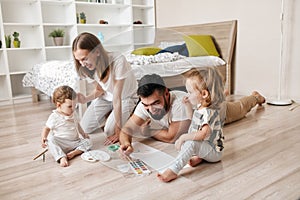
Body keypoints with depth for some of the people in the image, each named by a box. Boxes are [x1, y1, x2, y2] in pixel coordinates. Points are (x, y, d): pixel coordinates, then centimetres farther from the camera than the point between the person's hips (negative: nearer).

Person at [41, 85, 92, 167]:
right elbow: (47, 128, -7)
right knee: (51, 140, -32)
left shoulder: (72, 114, 7)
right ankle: (62, 157, -44)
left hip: (75, 142, 5)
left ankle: (74, 152, -31)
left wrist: (83, 134, 25)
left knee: (87, 142, -12)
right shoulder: (54, 117, -11)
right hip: (60, 144, -5)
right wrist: (43, 138, -24)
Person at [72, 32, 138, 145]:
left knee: (110, 131, -19)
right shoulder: (87, 67, -17)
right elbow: (99, 90, -3)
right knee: (85, 128, -3)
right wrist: (85, 99, -25)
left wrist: (118, 128, -27)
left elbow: (117, 98, -33)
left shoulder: (118, 61, -36)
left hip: (127, 97, -5)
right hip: (106, 97, 5)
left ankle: (127, 115, 11)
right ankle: (110, 113, 23)